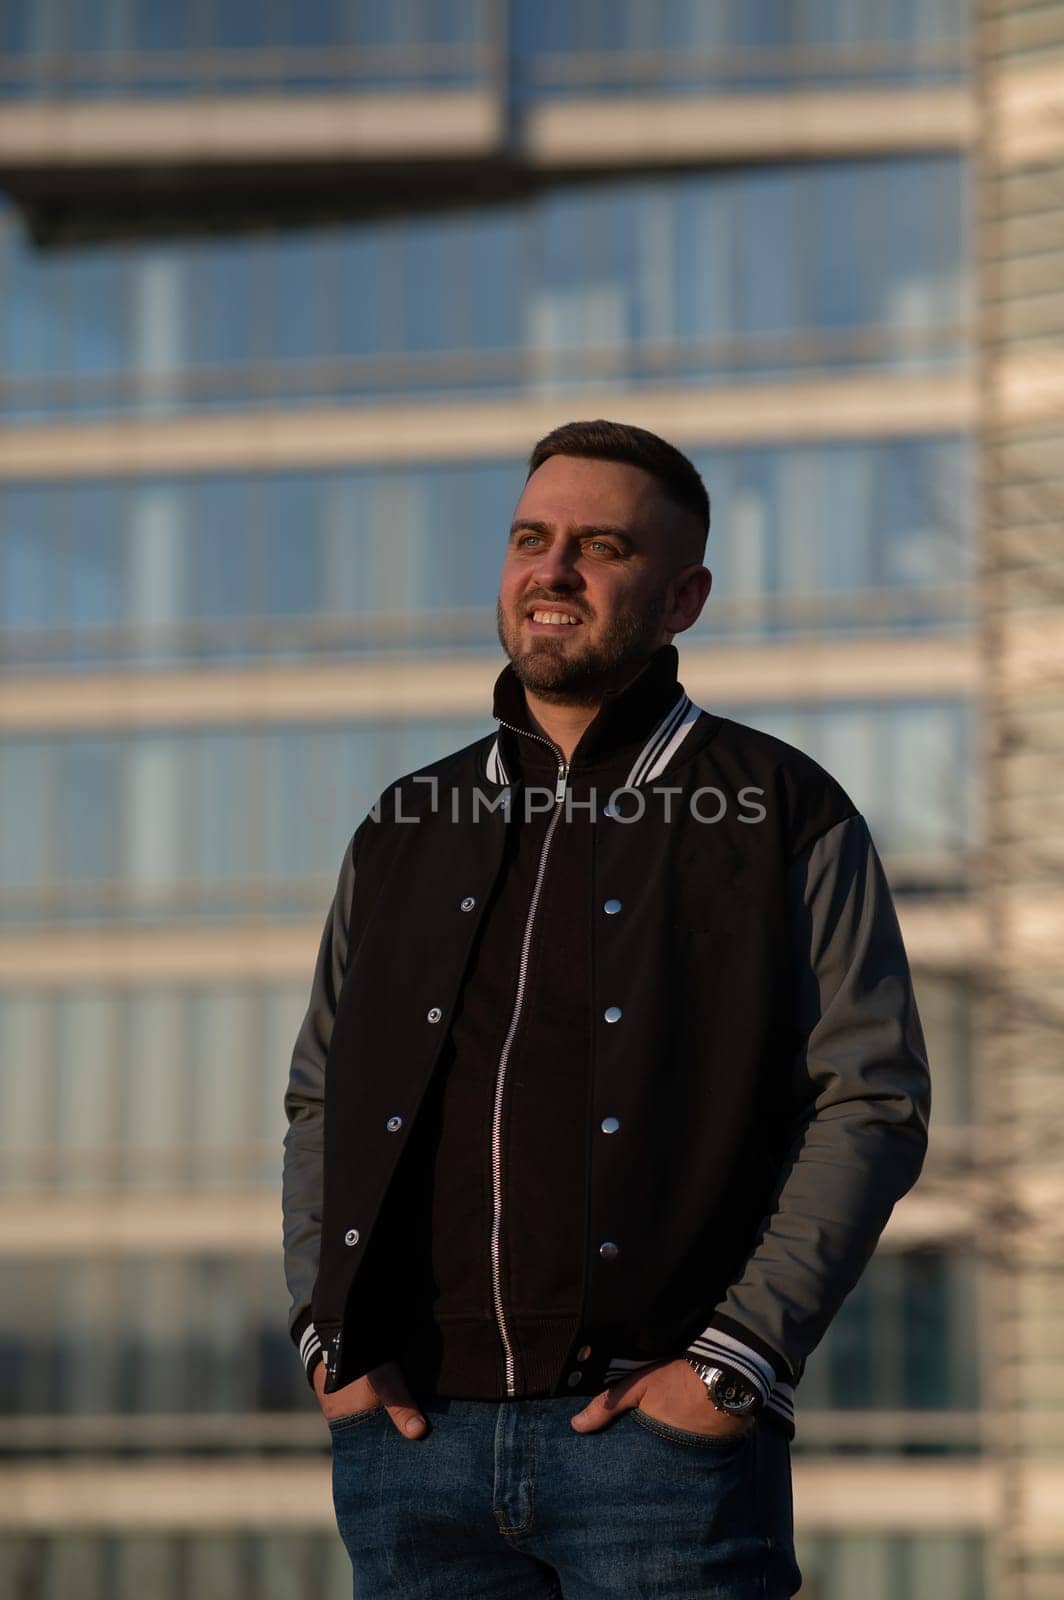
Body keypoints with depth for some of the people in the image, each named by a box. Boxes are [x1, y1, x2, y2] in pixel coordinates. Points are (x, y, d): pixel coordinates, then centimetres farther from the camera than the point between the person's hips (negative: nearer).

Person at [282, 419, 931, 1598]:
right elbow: (320, 1103, 20)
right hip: (414, 1439, 4)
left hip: (662, 1427, -3)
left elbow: (875, 1101, -2)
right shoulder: (408, 833, 15)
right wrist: (325, 1336, 4)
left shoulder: (781, 816, 4)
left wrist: (737, 1361, -11)